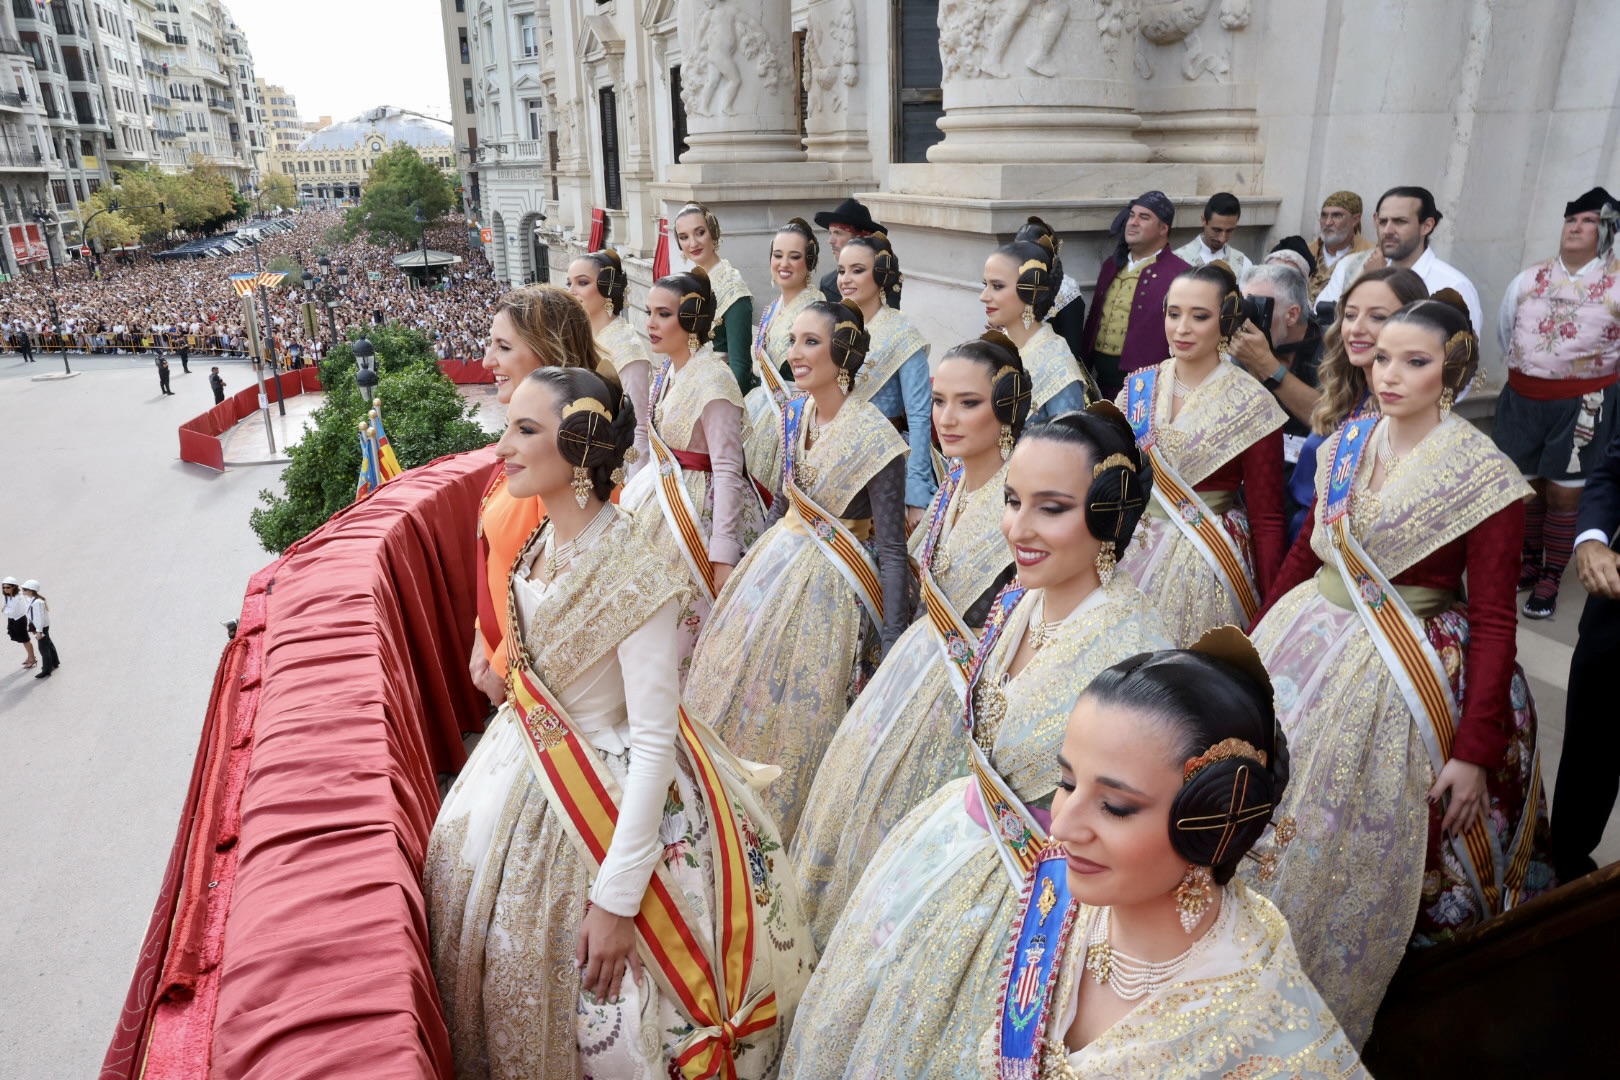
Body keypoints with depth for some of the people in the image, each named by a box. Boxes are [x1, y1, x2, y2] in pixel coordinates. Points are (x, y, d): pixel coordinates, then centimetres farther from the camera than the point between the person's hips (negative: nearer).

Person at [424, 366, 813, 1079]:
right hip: (524, 776, 8)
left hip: (608, 798, -7)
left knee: (593, 988, 11)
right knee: (503, 959, 25)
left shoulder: (636, 580, -29)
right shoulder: (539, 547, -5)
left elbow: (655, 742, -27)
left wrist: (616, 899, -25)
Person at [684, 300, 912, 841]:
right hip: (777, 560, 7)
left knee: (799, 707, 7)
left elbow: (891, 547, -20)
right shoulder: (795, 414, -1)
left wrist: (892, 644, -21)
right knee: (739, 680, 17)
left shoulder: (874, 437, -22)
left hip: (830, 582, -7)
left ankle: (783, 825, 34)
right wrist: (759, 560, 21)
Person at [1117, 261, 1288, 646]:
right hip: (1133, 553, 4)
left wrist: (1270, 611, -7)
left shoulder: (1251, 405, -9)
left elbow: (1266, 520, -6)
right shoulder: (1137, 388, 2)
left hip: (1205, 565, -3)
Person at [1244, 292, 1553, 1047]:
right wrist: (1261, 638, 15)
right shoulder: (1347, 444, 2)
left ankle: (1330, 1009, 32)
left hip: (1397, 676, -5)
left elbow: (1494, 623, -13)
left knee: (1350, 852, 6)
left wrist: (1474, 753, -16)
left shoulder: (1483, 476, -13)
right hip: (1306, 643, 5)